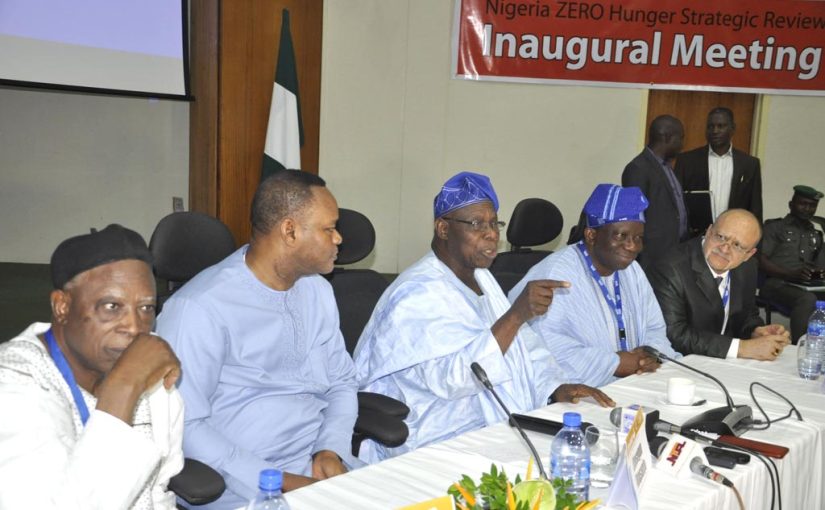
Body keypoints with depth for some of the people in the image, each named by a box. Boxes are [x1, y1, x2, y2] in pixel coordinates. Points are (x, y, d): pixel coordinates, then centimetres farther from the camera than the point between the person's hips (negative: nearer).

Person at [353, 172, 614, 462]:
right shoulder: (417, 295, -16)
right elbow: (452, 379, -27)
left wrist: (558, 388, -3)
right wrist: (517, 314, -31)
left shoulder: (481, 277, 14)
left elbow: (523, 345, 15)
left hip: (502, 427, 9)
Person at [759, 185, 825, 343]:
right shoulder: (774, 227, 12)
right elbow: (761, 261, -1)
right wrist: (791, 274, -17)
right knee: (807, 299, -37)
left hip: (808, 286, 5)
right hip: (776, 283, -4)